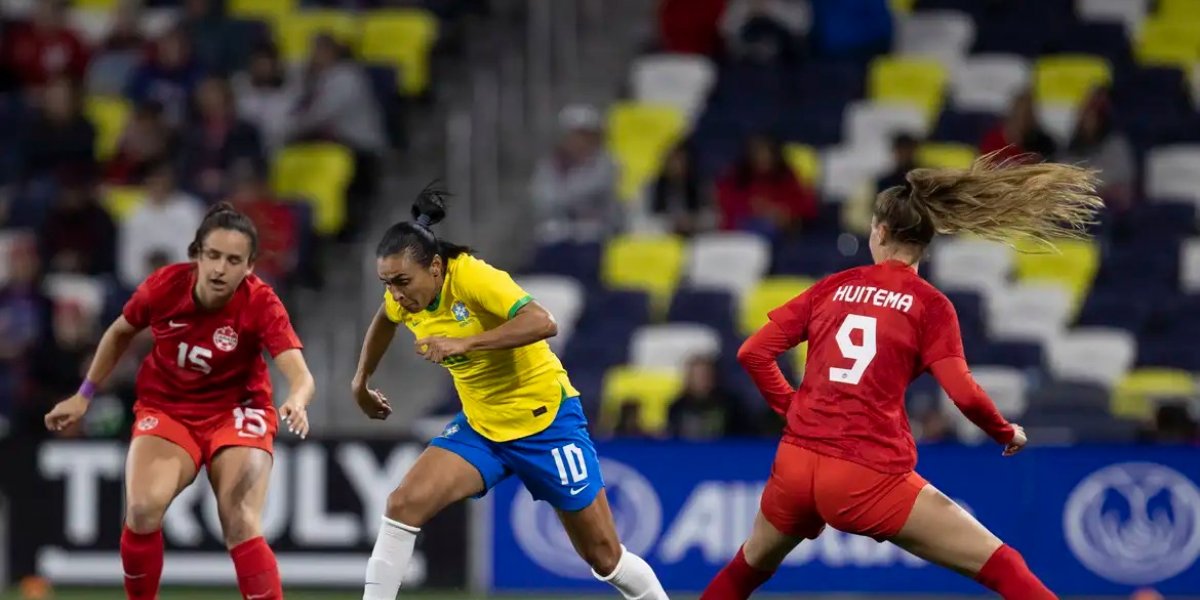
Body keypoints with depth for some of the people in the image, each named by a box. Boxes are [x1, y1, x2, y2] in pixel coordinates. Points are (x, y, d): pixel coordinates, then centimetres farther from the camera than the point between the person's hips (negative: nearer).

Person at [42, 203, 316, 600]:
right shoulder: (164, 286, -17)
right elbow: (120, 333, 6)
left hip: (235, 412, -1)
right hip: (165, 409, 1)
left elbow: (300, 375, -35)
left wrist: (296, 402, -58)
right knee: (143, 509, -23)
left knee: (241, 528, -21)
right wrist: (84, 395, 9)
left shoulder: (260, 303, -23)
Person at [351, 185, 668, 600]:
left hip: (546, 420, -5)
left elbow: (542, 323, -40)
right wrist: (361, 381, 26)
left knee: (605, 557, 2)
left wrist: (464, 342, -45)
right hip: (480, 424, 5)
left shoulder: (472, 277, -26)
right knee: (405, 503, -17)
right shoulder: (404, 296, -7)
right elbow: (385, 319, 19)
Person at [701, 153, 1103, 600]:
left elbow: (753, 353, 8)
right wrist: (1006, 433, 7)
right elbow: (964, 394, -11)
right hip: (869, 478, -5)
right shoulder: (929, 304, -2)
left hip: (795, 464, 5)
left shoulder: (832, 288, 10)